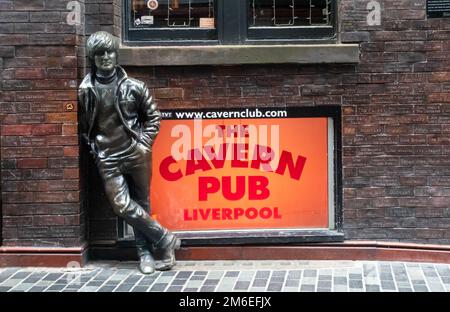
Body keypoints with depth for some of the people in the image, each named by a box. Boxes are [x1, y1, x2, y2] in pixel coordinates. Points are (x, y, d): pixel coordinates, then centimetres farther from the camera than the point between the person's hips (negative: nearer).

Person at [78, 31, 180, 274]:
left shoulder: (133, 86, 0)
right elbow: (82, 125, 11)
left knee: (141, 205, 6)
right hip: (108, 159, 0)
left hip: (136, 154, 0)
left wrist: (145, 143, -1)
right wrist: (94, 148, 1)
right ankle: (164, 238, 2)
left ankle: (146, 252, 18)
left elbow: (153, 116, 8)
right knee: (122, 205, -11)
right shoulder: (85, 91, 2)